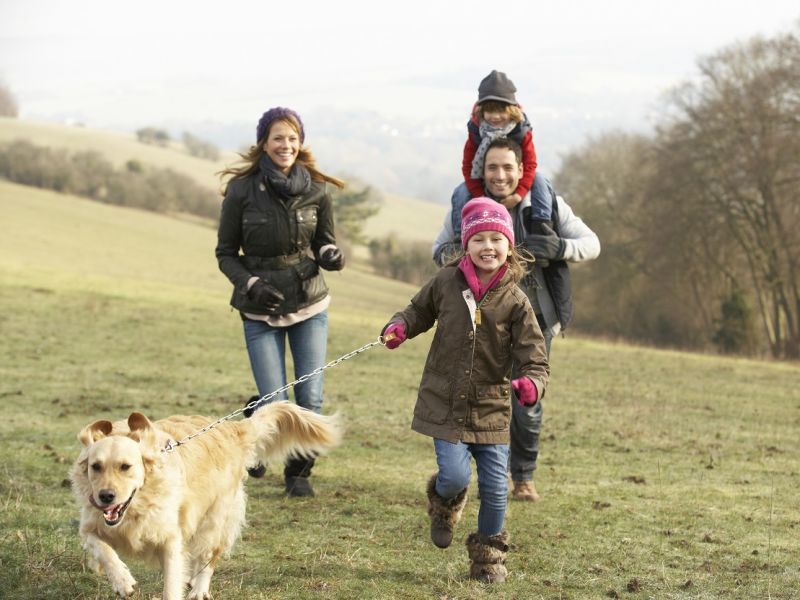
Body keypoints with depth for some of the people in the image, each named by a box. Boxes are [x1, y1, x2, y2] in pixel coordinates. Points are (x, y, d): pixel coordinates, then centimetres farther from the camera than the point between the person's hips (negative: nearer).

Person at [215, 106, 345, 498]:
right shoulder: (242, 190, -9)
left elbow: (324, 243, 9)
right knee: (275, 404, -6)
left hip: (310, 305, 2)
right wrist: (250, 284, -18)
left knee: (311, 399, -3)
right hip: (261, 311, -2)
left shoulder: (317, 190, -3)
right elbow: (226, 253, -1)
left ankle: (299, 473, 19)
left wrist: (330, 256, -14)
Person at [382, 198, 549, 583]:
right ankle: (444, 502, 26)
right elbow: (420, 309, 17)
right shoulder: (446, 282, -3)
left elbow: (534, 357, -9)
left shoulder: (515, 302, -6)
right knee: (455, 476, -14)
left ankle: (488, 555, 26)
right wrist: (400, 326, -4)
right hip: (445, 403, -1)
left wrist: (532, 382, -31)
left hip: (492, 408, 1)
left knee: (495, 487, 2)